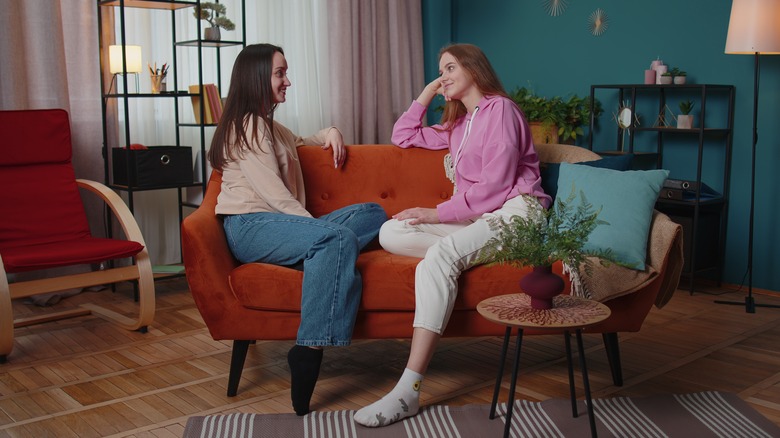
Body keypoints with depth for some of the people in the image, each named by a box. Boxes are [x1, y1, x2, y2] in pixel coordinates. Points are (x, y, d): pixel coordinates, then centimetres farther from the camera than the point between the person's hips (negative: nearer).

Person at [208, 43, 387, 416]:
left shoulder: (270, 126, 29)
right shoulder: (247, 125, -2)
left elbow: (297, 142, 50)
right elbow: (275, 195, -12)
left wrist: (329, 133, 29)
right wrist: (318, 225, -14)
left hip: (278, 223, 9)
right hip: (250, 228, -9)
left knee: (373, 214, -8)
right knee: (339, 237, -35)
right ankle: (309, 350, -38)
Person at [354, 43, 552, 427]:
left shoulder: (499, 109, 0)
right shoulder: (458, 124, 25)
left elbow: (496, 184, -11)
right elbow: (402, 137, 31)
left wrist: (439, 213, -13)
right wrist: (425, 95, 21)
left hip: (513, 212, -8)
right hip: (473, 219, 8)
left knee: (439, 257, -36)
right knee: (390, 233, -12)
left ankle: (408, 391, -42)